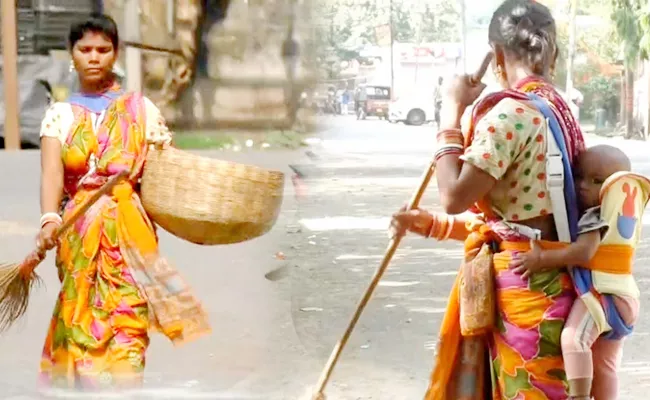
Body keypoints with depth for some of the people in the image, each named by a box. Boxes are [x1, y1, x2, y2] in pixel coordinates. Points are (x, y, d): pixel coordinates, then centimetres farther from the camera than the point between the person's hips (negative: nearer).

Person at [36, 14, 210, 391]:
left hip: (130, 231, -1)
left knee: (127, 326, -10)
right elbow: (52, 173, -7)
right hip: (79, 234, 1)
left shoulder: (141, 110, 8)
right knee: (81, 329, 1)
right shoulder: (61, 115, 9)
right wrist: (49, 220, -26)